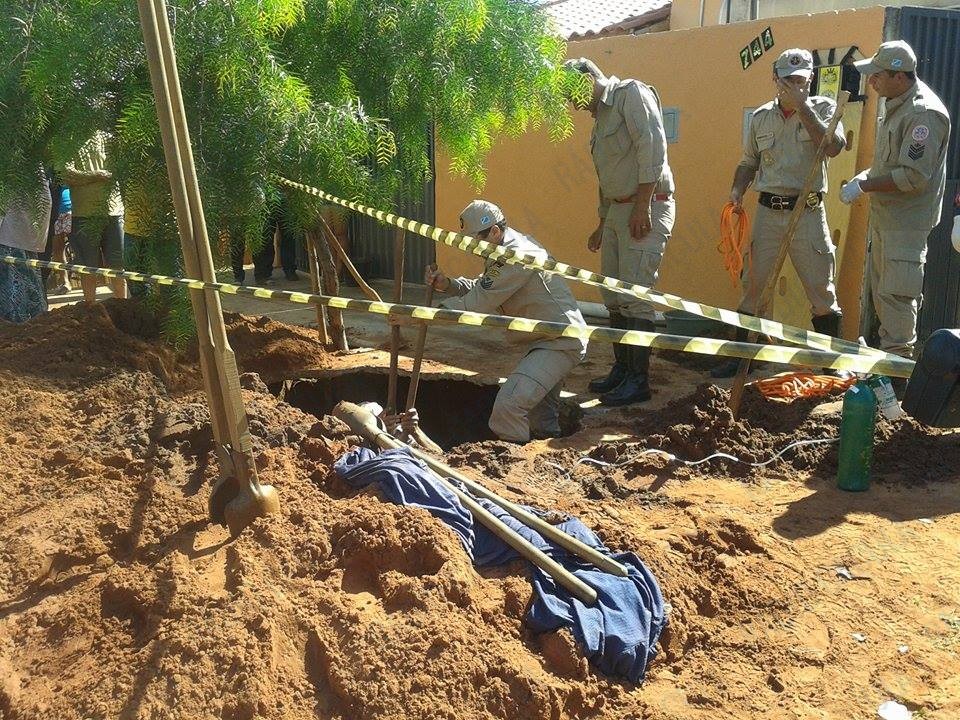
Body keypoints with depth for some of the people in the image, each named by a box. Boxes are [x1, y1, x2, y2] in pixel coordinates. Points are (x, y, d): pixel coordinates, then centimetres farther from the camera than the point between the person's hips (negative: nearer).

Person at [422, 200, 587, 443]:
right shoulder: (505, 251, 13)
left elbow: (479, 302, -23)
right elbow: (480, 287, 13)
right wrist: (447, 284, -5)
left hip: (561, 342, -11)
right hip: (550, 340, 11)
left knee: (508, 405, -21)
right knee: (542, 425, 19)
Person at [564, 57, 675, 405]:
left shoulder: (632, 93, -7)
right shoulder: (601, 114, 20)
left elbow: (652, 148, -19)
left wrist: (643, 206, -22)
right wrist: (602, 224, 23)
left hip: (647, 208, -9)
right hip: (617, 209, 9)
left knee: (634, 296, -10)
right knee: (613, 297, 10)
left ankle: (639, 380, -4)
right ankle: (622, 368, 21)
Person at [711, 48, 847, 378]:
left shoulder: (823, 108, 0)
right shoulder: (760, 117, 9)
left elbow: (833, 147, -18)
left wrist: (803, 106, -17)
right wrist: (738, 190, 0)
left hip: (808, 212, -2)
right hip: (767, 211, 3)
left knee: (822, 290, 3)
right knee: (751, 285, 6)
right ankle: (738, 355, 16)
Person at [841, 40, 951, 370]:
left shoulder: (924, 113, -21)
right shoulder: (894, 104, 10)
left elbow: (914, 176, -25)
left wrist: (863, 185, -21)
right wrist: (867, 175, 7)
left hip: (907, 221, -10)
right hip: (884, 214, 10)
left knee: (896, 294, -6)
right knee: (880, 288, 18)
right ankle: (886, 351, 32)